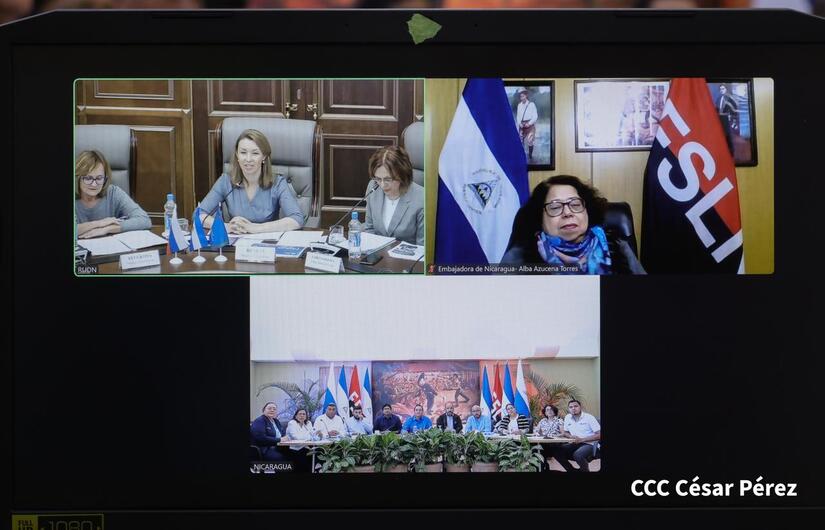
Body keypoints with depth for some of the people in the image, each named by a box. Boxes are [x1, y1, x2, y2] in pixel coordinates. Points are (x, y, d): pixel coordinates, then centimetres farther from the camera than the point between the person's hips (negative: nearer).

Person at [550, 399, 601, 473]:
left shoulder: (589, 417, -8)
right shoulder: (567, 418, 8)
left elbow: (599, 435, -13)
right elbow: (565, 433, 23)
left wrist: (582, 439, -18)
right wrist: (571, 436, -3)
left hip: (588, 445, -6)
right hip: (574, 444, 6)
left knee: (577, 454, -37)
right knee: (556, 450, -15)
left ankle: (585, 470, -8)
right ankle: (572, 470, 0)